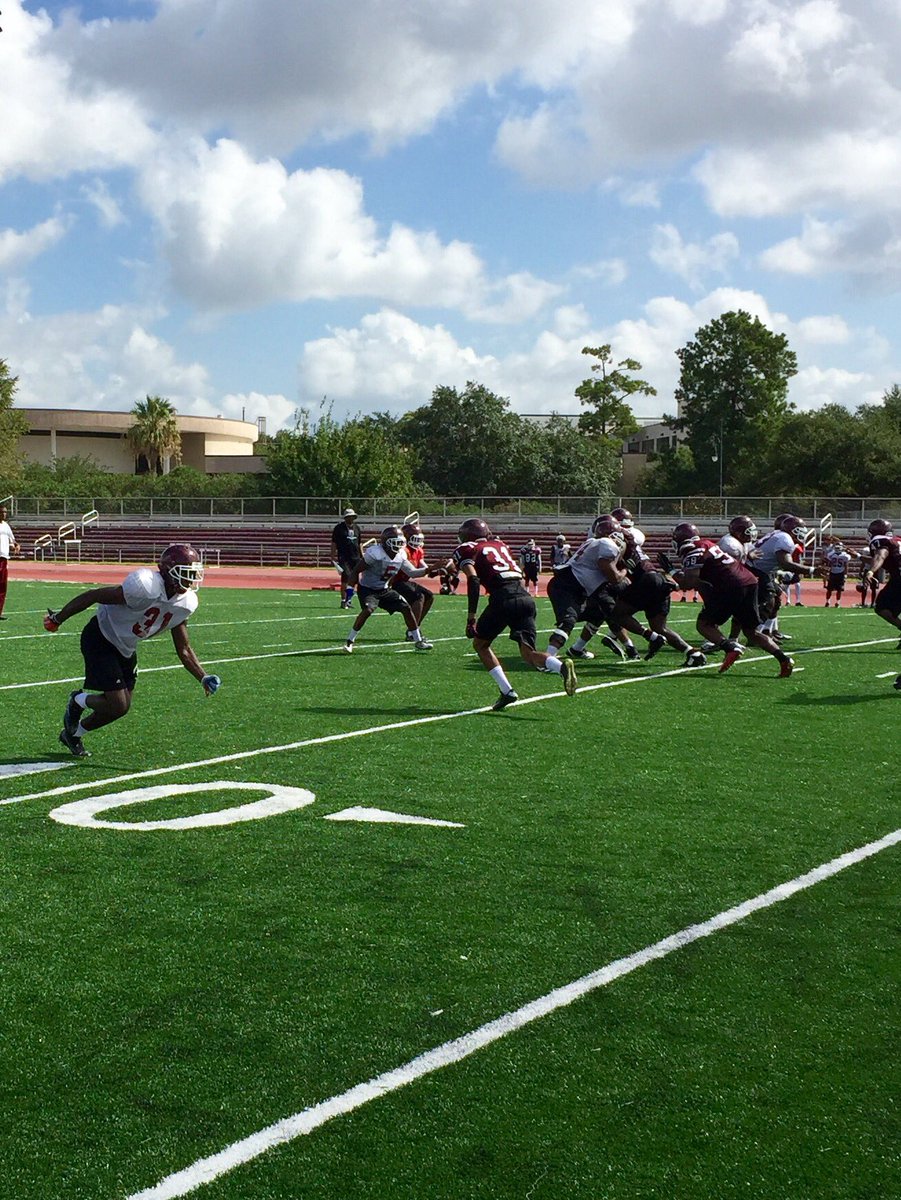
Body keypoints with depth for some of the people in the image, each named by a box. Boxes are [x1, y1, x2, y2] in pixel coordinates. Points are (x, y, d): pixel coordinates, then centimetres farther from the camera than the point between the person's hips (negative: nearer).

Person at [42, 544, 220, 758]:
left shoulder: (185, 604, -9)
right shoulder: (146, 587, -33)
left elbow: (184, 650, 2)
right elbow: (93, 596, -24)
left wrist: (203, 678, -12)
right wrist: (58, 619, -15)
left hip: (126, 649, 8)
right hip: (100, 641, -8)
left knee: (122, 706, 11)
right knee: (118, 706, -12)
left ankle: (73, 734, 33)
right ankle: (78, 701, 19)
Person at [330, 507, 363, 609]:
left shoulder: (357, 528, 14)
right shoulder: (339, 528, -2)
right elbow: (334, 544, -1)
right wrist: (333, 557, -7)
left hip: (355, 558, 5)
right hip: (344, 557, -5)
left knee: (354, 579, 6)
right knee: (346, 578, -14)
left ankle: (349, 599, 19)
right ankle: (343, 600, -8)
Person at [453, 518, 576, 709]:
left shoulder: (467, 550, 9)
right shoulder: (500, 544, 30)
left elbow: (473, 580, -6)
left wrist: (471, 617, -8)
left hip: (503, 598, -5)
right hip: (525, 597, 5)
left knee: (480, 644, 17)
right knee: (528, 653, 4)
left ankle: (506, 691, 5)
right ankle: (561, 666, -26)